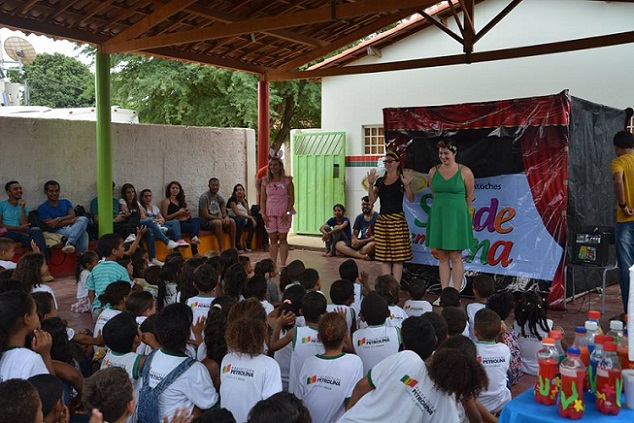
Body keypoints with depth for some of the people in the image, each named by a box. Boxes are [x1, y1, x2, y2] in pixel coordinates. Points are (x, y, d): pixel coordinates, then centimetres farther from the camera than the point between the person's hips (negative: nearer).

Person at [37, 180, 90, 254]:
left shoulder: (65, 202, 23)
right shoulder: (42, 208, 7)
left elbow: (72, 216, 7)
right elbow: (52, 225, -4)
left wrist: (59, 219, -10)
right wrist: (71, 221, -6)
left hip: (71, 228, 4)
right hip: (58, 231, -4)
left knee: (83, 219, -33)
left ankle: (69, 243, -45)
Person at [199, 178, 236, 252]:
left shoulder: (220, 198, 9)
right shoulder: (204, 197, -13)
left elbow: (224, 213, 7)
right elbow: (205, 215, -18)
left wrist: (226, 217, -19)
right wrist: (220, 218, -20)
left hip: (217, 220, 7)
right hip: (206, 222, -7)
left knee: (232, 221, -17)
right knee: (218, 222, -37)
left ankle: (233, 247, -15)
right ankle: (222, 249, -35)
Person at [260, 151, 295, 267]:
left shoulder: (287, 180, -1)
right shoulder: (266, 181, 6)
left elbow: (292, 198, -2)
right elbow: (262, 199, 7)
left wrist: (287, 213, -11)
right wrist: (263, 214, -3)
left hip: (283, 214, -2)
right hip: (270, 214, 2)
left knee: (282, 239, 0)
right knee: (273, 239, 5)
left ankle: (283, 264, 3)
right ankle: (273, 264, 9)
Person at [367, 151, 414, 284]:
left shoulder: (402, 180, -1)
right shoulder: (380, 181, 12)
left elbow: (411, 199, -11)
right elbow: (372, 200, 6)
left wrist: (407, 185, -26)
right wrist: (371, 184, -4)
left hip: (397, 220, -5)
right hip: (382, 220, 5)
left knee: (397, 257, -2)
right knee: (384, 257, 7)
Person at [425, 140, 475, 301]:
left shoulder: (465, 172, -5)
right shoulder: (433, 171, 5)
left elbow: (470, 196, 5)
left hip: (457, 217, -4)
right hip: (438, 217, 4)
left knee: (455, 257, -2)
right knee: (442, 257, 6)